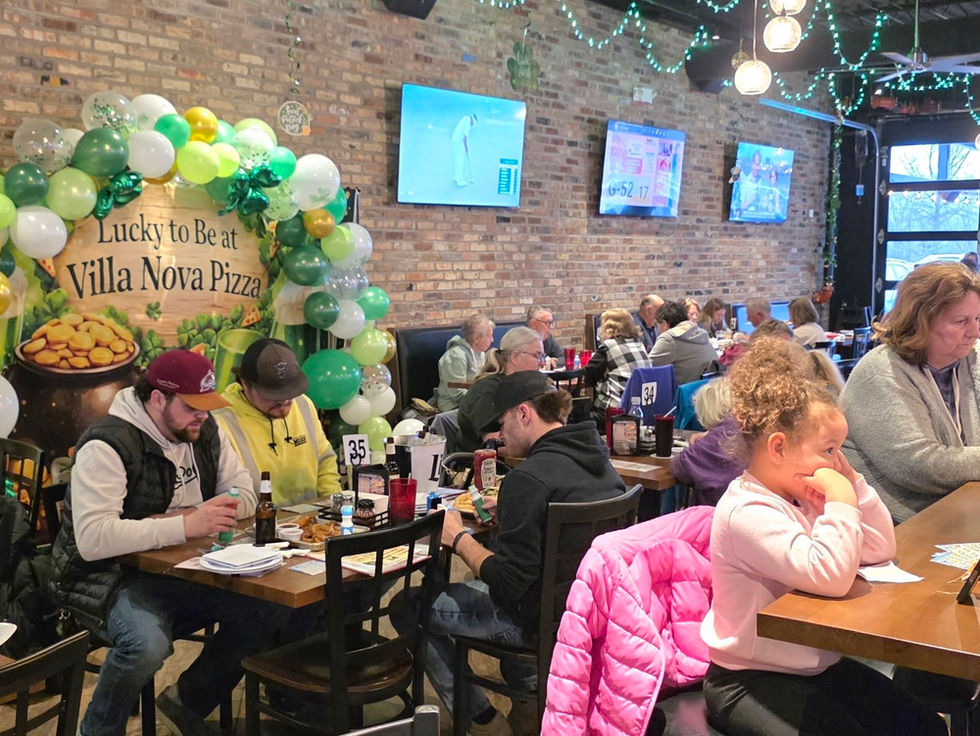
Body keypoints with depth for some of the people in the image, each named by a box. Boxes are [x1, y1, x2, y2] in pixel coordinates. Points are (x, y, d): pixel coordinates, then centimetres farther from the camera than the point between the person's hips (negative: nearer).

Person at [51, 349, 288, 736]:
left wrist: (204, 517, -15)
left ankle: (189, 702, 9)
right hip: (111, 577, -7)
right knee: (147, 643, -36)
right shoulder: (107, 445, -19)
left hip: (182, 571, 7)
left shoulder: (204, 431, 4)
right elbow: (92, 539, -29)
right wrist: (184, 526, -31)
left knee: (270, 605, -13)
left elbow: (244, 495, 7)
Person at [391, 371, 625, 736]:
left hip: (543, 619, -9)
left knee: (407, 607, 5)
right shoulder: (597, 457, 1)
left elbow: (507, 585, -24)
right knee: (469, 586, 33)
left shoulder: (528, 478, -25)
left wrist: (458, 538, -11)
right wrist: (506, 514, 8)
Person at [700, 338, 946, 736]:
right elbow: (830, 576, -33)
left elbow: (880, 550, 8)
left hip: (817, 664, 9)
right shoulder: (747, 512, -23)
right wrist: (842, 502, -23)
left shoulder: (802, 498, 6)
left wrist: (853, 484, -1)